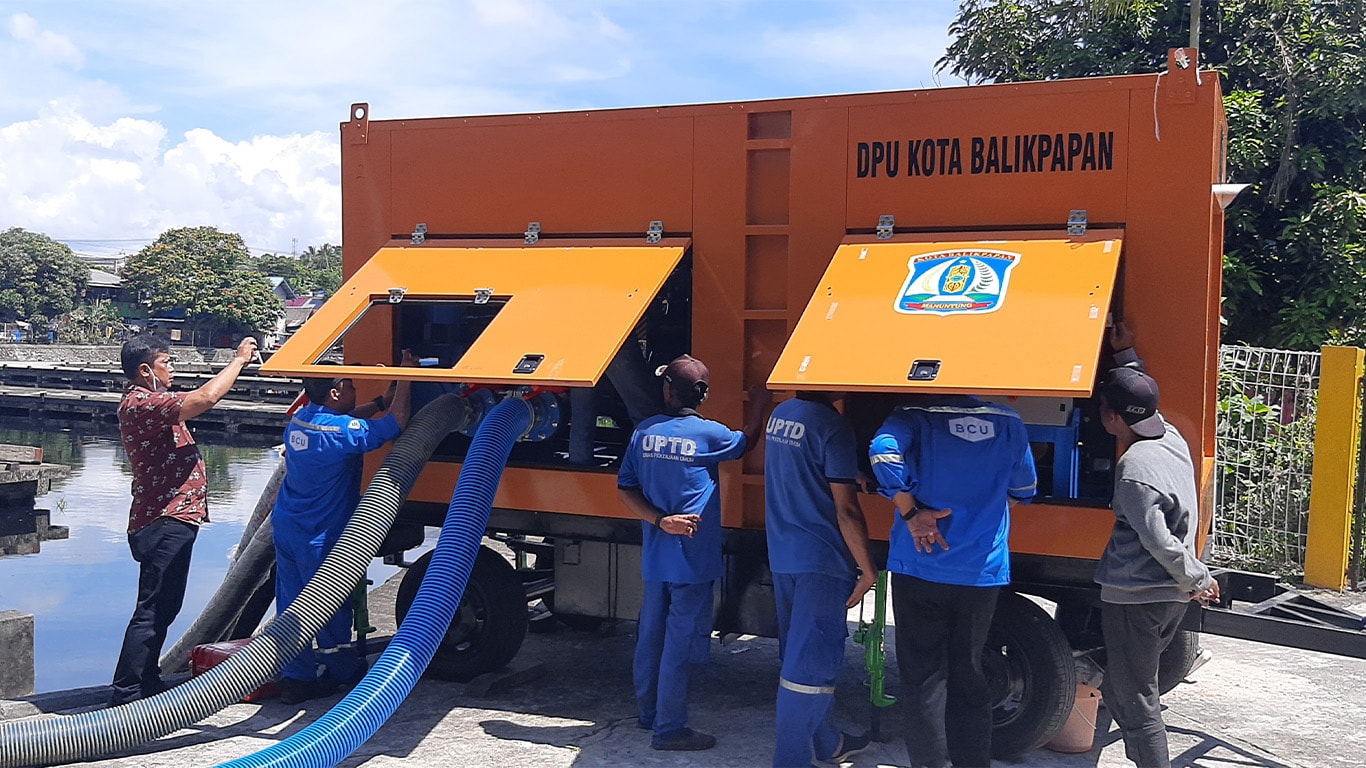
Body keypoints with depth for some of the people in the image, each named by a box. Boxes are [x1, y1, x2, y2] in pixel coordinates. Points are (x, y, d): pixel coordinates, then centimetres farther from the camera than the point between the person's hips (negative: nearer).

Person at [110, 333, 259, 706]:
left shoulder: (150, 401, 17)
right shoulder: (140, 404, -18)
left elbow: (199, 399, 25)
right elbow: (205, 398, -26)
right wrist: (239, 359, -16)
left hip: (170, 520, 11)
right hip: (165, 523, -11)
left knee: (162, 609, 18)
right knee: (153, 612, -9)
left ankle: (148, 685, 29)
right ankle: (126, 695, -6)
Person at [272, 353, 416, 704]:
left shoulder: (300, 419, 5)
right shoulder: (341, 432, -21)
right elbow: (396, 423, -19)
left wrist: (381, 401, 16)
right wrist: (405, 378, -10)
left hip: (286, 527, 8)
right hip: (319, 537, -8)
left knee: (292, 605, 10)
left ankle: (295, 677, 16)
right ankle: (345, 672, 25)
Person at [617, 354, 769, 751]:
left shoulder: (645, 431, 2)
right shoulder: (708, 434, -10)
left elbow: (626, 489, 2)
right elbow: (745, 440, 11)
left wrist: (659, 520, -6)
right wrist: (758, 406, 26)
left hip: (654, 555, 6)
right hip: (691, 558, -6)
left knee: (650, 634, 16)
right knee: (681, 641, -1)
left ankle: (649, 713, 30)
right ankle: (669, 729, 4)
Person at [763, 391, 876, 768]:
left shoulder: (779, 415, 8)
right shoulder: (832, 425, -17)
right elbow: (846, 509, -17)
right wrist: (867, 568, -10)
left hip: (782, 556, 9)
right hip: (820, 560, -9)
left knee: (803, 655, 19)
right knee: (809, 665, -3)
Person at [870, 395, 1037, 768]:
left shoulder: (914, 418, -4)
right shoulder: (1008, 424, 6)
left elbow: (884, 452, -25)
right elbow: (1022, 491, 15)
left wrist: (910, 512, -16)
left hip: (920, 567, -3)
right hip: (982, 570, 3)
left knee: (924, 678, 6)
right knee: (968, 676, 14)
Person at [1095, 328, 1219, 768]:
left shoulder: (1134, 471, -22)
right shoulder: (1171, 438, 4)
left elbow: (1160, 542, -22)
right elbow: (1143, 401, 25)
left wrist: (1196, 578, -8)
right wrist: (1126, 354, 22)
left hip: (1135, 597, -9)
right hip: (1171, 597, 9)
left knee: (1134, 704, -1)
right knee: (1120, 691, 22)